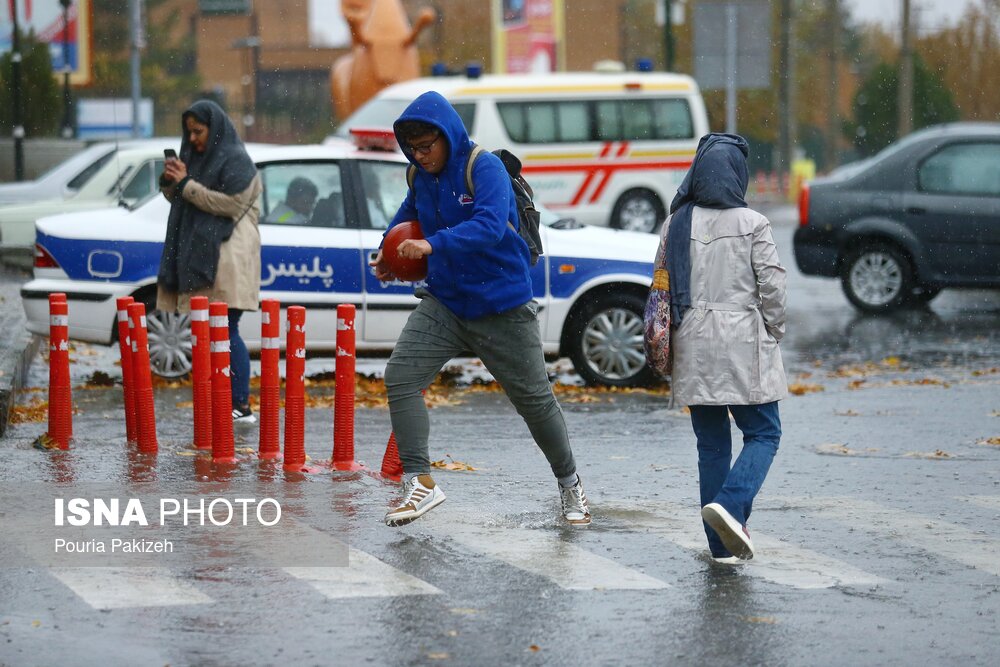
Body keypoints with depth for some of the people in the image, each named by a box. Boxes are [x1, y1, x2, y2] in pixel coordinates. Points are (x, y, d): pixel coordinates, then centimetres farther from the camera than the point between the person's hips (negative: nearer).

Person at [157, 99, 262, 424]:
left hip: (227, 256, -8)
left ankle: (241, 406, -11)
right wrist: (170, 182, 3)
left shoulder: (236, 160, -6)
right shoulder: (197, 157, 20)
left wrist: (186, 184, -13)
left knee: (226, 331, -12)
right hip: (200, 255, 8)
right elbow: (179, 199, 24)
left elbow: (230, 202, -15)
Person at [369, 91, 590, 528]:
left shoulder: (485, 169, -17)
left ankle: (569, 484, 27)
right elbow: (409, 214, 25)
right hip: (443, 302, 6)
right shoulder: (421, 177, 4)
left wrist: (433, 244, -42)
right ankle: (419, 483, -12)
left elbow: (490, 225, -32)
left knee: (534, 397, 6)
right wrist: (388, 250, 6)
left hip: (501, 306, -5)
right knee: (400, 378, -13)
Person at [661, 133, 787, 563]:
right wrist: (774, 333, 10)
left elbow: (662, 287, 8)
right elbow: (772, 287, -6)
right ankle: (730, 504, -19)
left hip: (693, 350, 4)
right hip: (744, 347, -4)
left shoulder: (676, 225, 3)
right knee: (763, 434, 6)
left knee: (711, 443, 10)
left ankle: (722, 543, 10)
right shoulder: (752, 225, -7)